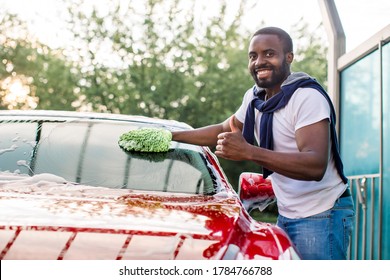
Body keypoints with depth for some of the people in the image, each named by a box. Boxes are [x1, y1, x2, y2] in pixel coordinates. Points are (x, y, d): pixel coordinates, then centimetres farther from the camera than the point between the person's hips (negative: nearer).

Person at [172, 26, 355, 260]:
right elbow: (223, 130, 25)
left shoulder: (308, 97, -18)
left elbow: (316, 166, -31)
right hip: (287, 215, 8)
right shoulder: (254, 97, 9)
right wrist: (171, 135, 19)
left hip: (321, 216, -8)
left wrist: (248, 152, -38)